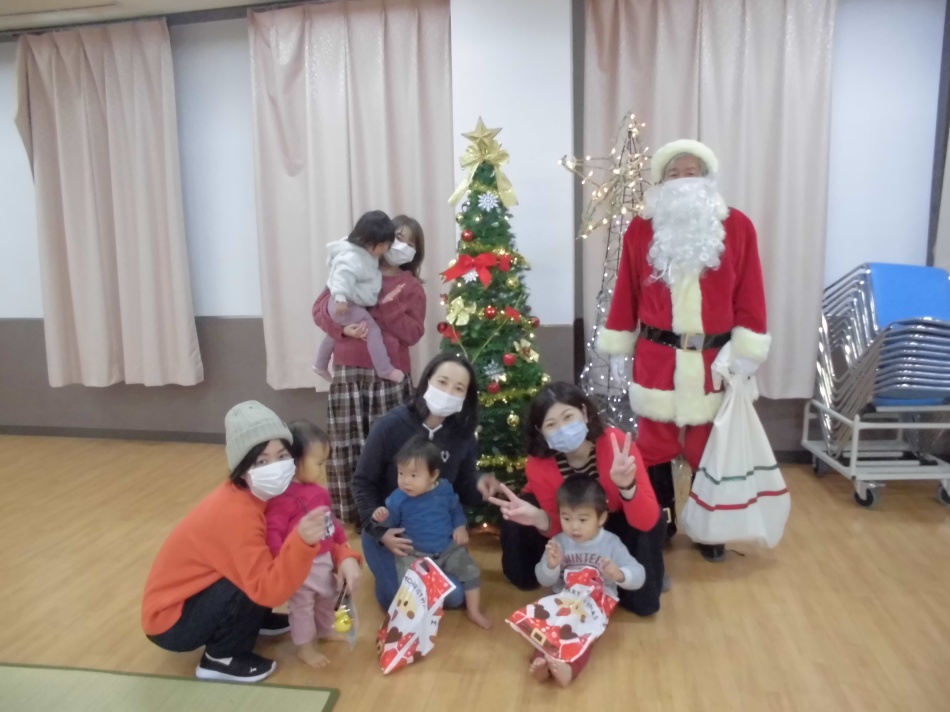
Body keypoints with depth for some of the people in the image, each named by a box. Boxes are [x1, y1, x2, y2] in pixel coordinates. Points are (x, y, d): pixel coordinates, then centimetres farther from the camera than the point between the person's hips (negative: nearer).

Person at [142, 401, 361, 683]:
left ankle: (254, 620, 18)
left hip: (193, 593, 8)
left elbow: (313, 535, -2)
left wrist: (344, 557, -21)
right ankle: (220, 659, -4)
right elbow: (268, 589, -37)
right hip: (170, 621, -8)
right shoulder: (236, 513, -33)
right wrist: (303, 541, -52)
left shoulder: (261, 495, -9)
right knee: (256, 584, -27)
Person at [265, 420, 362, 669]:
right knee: (302, 604, 10)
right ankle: (305, 647, 28)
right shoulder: (284, 497, -27)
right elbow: (273, 531, -29)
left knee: (328, 597, 26)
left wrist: (341, 538, 22)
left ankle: (324, 630, 50)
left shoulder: (317, 490, 1)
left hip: (325, 558, 9)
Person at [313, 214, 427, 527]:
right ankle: (353, 511, 20)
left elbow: (413, 333, -3)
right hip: (347, 372, 1)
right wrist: (343, 327, -14)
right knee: (347, 445, 6)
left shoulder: (411, 286, 7)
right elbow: (320, 308, 4)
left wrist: (386, 307, -15)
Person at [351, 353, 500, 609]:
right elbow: (363, 482, -10)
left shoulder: (463, 436, -8)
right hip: (389, 529, -3)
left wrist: (478, 486, -24)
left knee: (455, 597, -4)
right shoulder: (390, 426, -18)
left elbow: (462, 490, 0)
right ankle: (387, 568, 18)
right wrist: (379, 530, -20)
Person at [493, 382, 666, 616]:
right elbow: (558, 527, -16)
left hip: (614, 523, -3)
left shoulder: (616, 443, -34)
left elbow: (647, 520, -34)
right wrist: (539, 519, -39)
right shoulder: (538, 465, -26)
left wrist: (626, 486, -55)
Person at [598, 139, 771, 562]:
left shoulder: (738, 227, 0)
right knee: (654, 444, 9)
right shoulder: (641, 229, 1)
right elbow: (626, 291, 4)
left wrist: (746, 351, -4)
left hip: (714, 358, 0)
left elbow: (749, 294, 0)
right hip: (656, 357, 1)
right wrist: (618, 346, 5)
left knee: (709, 447, 9)